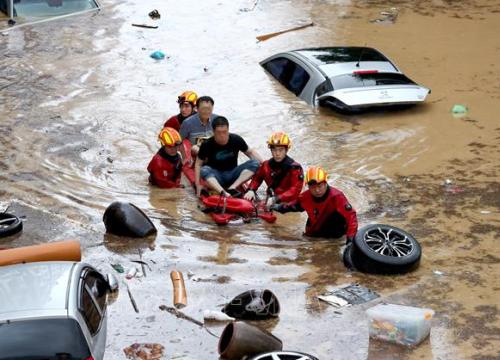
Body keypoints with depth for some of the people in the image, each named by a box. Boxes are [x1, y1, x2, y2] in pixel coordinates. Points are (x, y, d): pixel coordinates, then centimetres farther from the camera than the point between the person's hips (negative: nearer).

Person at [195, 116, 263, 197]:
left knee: (255, 163, -20)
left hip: (232, 174, 2)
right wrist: (197, 185, -15)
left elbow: (250, 152, 6)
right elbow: (198, 164, -5)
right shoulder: (207, 145, -12)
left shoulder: (236, 139, -6)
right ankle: (223, 193, -53)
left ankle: (232, 188, -31)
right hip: (216, 176, -2)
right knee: (204, 170, -35)